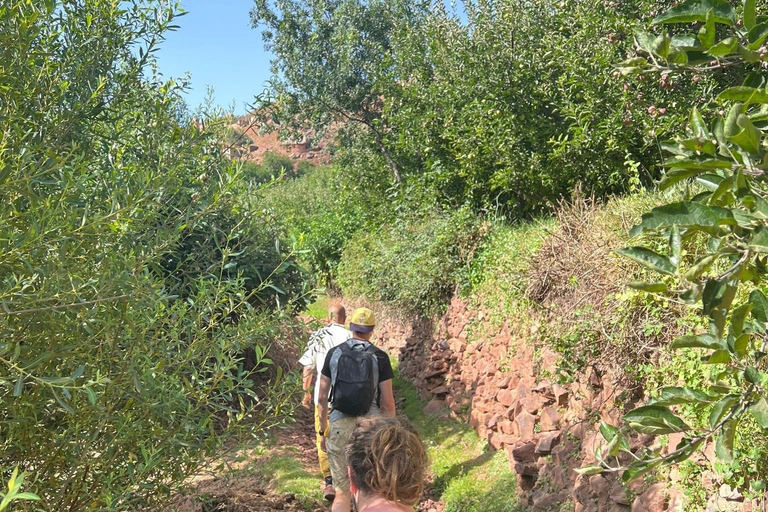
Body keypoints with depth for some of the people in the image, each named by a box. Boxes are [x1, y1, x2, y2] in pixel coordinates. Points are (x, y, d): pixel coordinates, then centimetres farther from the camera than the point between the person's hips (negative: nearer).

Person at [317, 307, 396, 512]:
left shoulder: (334, 353, 1)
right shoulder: (380, 357, -4)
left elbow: (322, 397, 3)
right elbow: (387, 402, -4)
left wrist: (323, 429, 13)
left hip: (339, 426, 1)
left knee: (342, 493, 9)